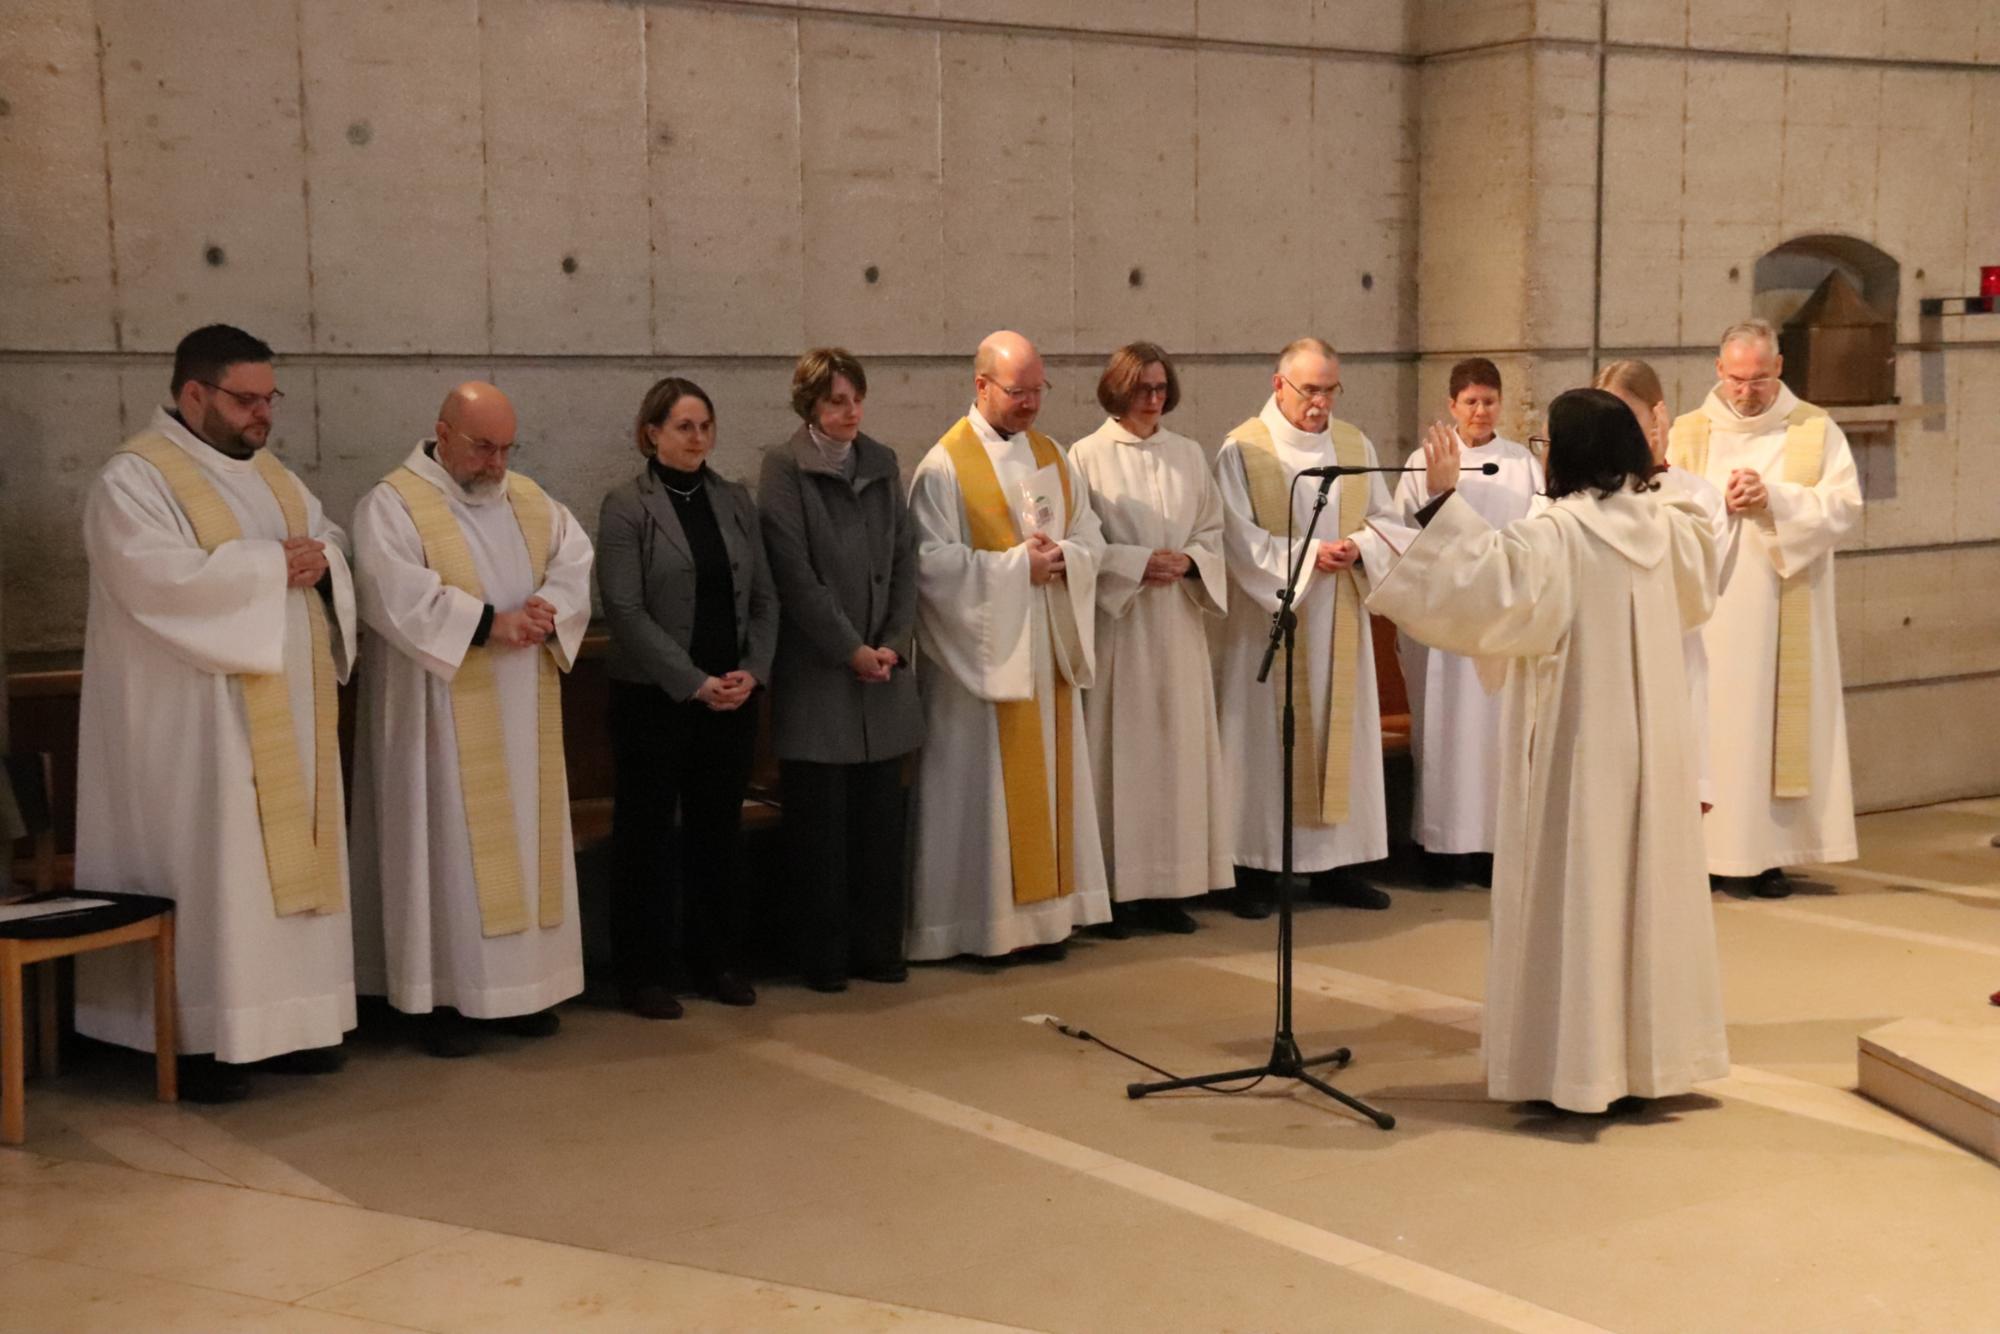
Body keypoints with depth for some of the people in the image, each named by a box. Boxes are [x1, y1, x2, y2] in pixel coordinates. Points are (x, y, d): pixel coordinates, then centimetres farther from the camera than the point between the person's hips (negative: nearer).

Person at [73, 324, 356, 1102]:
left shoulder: (269, 473, 16)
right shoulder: (135, 479, -10)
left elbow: (335, 545, 15)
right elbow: (160, 576, -24)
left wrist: (319, 560, -9)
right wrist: (271, 564, -18)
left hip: (286, 710, 8)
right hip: (198, 717, -8)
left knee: (287, 857, 9)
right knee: (207, 865, -6)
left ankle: (281, 1021, 17)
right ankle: (198, 1040, 1)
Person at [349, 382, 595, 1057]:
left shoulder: (531, 501, 13)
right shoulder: (393, 505, -7)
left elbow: (575, 563, 4)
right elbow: (397, 595, -19)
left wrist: (547, 612, -16)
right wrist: (488, 623, -22)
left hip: (523, 718, 6)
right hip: (442, 716, -6)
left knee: (525, 838, 8)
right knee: (447, 844, -3)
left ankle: (518, 985, 16)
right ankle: (445, 995, 3)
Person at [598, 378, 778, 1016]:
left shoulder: (735, 500, 9)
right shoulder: (626, 507, -5)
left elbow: (764, 596, 9)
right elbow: (626, 610, -12)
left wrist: (751, 670, -6)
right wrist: (694, 682, -15)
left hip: (732, 696, 4)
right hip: (655, 697, -4)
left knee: (720, 829, 11)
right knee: (649, 835, 4)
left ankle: (718, 962, 22)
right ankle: (647, 971, 13)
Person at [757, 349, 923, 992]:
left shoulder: (882, 463, 11)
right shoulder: (784, 467, -4)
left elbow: (905, 559, 9)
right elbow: (795, 573, -10)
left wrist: (894, 643, -3)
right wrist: (851, 650, -12)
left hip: (883, 667, 5)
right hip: (815, 671, -5)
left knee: (881, 816, 7)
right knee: (820, 824, 1)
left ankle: (878, 948, 17)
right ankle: (824, 956, 10)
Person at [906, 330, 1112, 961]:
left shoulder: (1054, 458, 11)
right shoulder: (946, 465, -9)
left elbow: (1091, 541, 12)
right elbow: (931, 560, -16)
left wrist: (1062, 557, -10)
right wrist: (1017, 566, -17)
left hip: (1048, 648, 6)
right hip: (981, 651, -6)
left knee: (1047, 777, 9)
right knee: (982, 784, -2)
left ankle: (1044, 910, 17)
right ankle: (979, 921, 6)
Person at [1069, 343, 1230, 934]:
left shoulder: (1189, 455, 11)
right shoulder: (1087, 456, -3)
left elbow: (1213, 531, 12)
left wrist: (1187, 561, -8)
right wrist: (1140, 563, -15)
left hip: (1178, 622, 4)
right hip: (1116, 620, -4)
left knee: (1179, 745, 4)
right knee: (1120, 746, -2)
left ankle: (1169, 885, 10)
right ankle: (1119, 887, 4)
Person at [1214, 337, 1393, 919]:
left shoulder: (1356, 445, 9)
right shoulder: (1242, 449, -5)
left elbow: (1385, 517, 9)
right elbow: (1239, 537, -11)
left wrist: (1360, 545, -12)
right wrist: (1308, 555, -19)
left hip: (1339, 622, 5)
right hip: (1271, 618, -5)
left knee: (1342, 733, 6)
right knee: (1267, 735, -1)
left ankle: (1333, 862, 14)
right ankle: (1257, 868, 6)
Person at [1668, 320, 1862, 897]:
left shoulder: (1815, 430, 5)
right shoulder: (1688, 432, 10)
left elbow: (1845, 505, -4)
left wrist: (1774, 498, -17)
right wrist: (1718, 503, -15)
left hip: (1784, 612, -1)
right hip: (1710, 612, 1)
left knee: (1779, 719, -2)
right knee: (1715, 723, -3)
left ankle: (1771, 851, 3)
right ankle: (1720, 848, 2)